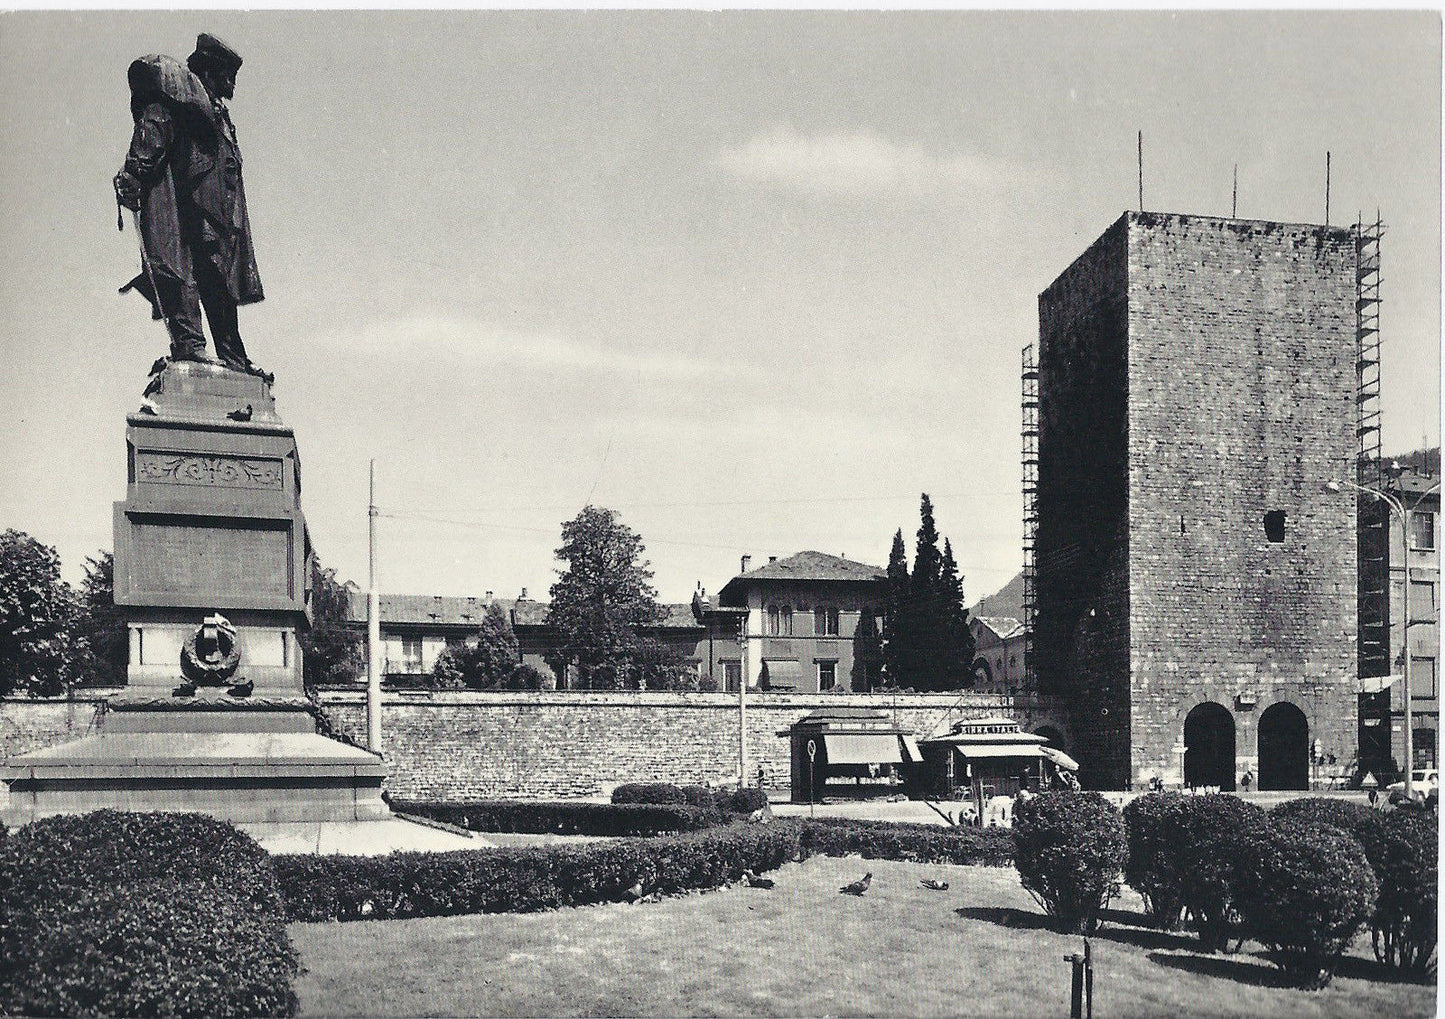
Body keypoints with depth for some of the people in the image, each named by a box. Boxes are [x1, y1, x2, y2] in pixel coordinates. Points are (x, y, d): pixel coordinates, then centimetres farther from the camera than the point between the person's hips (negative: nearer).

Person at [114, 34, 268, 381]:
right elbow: (151, 131, -9)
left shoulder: (215, 110, 32)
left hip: (217, 213, 9)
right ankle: (187, 343, -26)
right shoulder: (174, 85, 7)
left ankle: (232, 356, 0)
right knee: (180, 271, -17)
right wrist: (133, 173, -22)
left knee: (219, 280, 3)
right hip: (180, 199, -9)